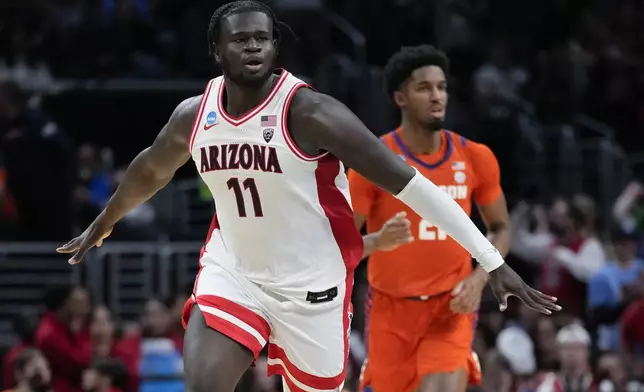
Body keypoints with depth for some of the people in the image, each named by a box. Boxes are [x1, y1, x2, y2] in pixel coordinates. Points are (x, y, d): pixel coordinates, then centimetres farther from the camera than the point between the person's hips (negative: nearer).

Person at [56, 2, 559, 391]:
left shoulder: (309, 113, -20)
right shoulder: (193, 116, -3)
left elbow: (406, 181, -22)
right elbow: (151, 170, 20)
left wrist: (492, 261, -26)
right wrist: (102, 226, 37)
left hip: (310, 285, -3)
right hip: (232, 272, 3)